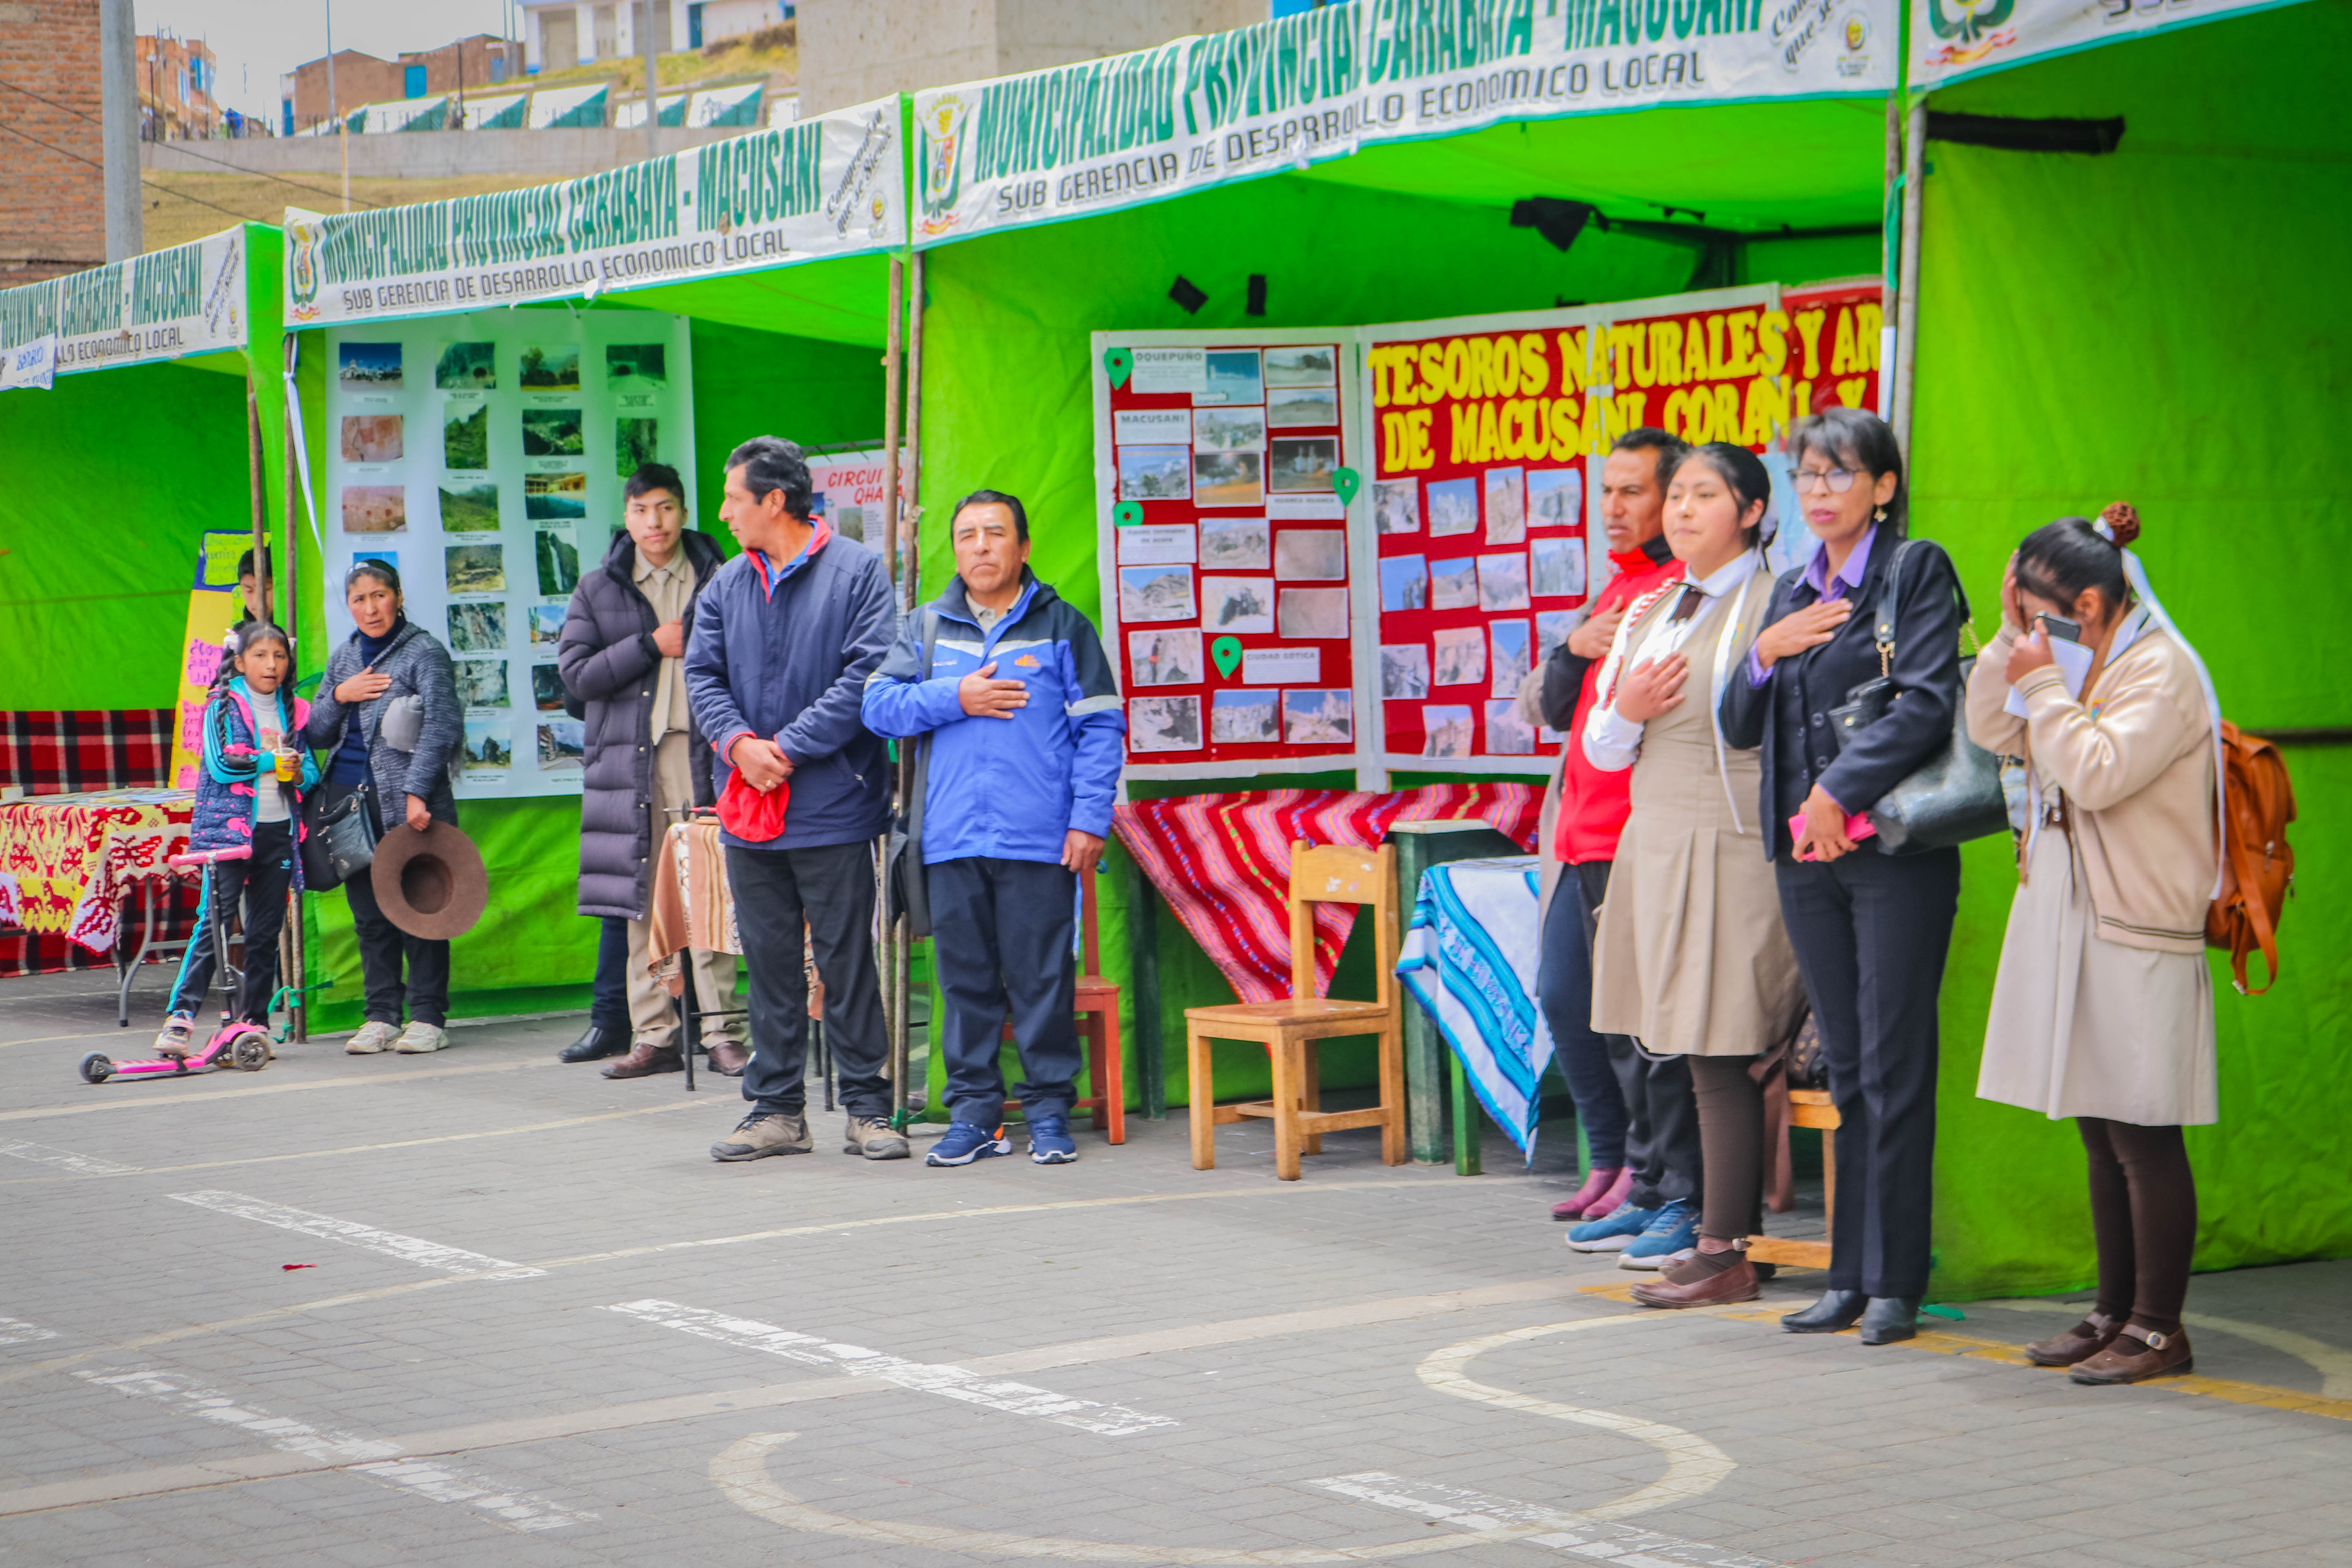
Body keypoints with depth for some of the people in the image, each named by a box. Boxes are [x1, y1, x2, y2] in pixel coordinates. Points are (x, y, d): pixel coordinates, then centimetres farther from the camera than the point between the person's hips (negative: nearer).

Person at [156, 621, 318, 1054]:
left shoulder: (293, 711, 15)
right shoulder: (223, 705, 1)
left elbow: (310, 770, 16)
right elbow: (221, 763, -11)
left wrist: (299, 773, -6)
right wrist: (272, 762, -7)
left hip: (279, 831, 5)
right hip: (229, 828, -5)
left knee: (266, 930, 6)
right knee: (215, 920, -15)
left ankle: (255, 1021, 13)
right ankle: (181, 1017, -18)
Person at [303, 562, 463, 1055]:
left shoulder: (424, 653, -3)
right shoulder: (343, 657, 17)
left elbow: (442, 727, -10)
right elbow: (315, 735, 18)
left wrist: (417, 792, -18)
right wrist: (339, 697, -1)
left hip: (407, 804, -6)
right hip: (350, 798, 6)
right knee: (369, 912, 7)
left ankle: (428, 1018, 0)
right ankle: (381, 1016, 12)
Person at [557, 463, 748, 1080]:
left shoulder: (720, 582, 8)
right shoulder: (598, 590, 13)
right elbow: (575, 673, 3)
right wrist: (652, 646, -4)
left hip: (703, 751, -2)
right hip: (630, 757, 2)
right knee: (642, 898, 2)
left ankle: (721, 1033, -3)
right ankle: (653, 1035, 8)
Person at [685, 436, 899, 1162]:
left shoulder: (857, 572, -4)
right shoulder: (727, 585, 13)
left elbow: (867, 674, -11)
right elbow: (703, 675, 9)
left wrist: (790, 748, -14)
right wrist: (738, 742, -11)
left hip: (832, 808, -5)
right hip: (749, 808, 5)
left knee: (847, 960, -1)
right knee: (769, 961, 9)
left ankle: (867, 1108, 6)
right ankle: (776, 1110, 15)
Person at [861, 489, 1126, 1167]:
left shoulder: (1063, 626, 6)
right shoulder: (927, 628, 14)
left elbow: (1099, 729, 2)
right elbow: (878, 706, 6)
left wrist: (1089, 820, -7)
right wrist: (955, 698, -7)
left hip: (1038, 843, -3)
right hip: (951, 842, 3)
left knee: (1042, 978, -2)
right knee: (965, 980, 6)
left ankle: (1049, 1111, 8)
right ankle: (974, 1113, 14)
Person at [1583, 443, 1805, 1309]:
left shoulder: (1774, 604, -6)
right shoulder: (1650, 612, 17)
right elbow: (1602, 751, 17)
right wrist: (1627, 709, -1)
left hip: (1733, 851, -7)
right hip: (1656, 847, 7)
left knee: (1722, 1056, -7)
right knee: (1695, 1053, 8)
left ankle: (1725, 1254, -3)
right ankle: (1735, 1228, 15)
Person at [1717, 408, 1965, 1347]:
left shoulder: (1917, 573, -1)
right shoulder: (1792, 591, 18)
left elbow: (1927, 703, -13)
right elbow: (1740, 727, 15)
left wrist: (1840, 791, -16)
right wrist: (1767, 652, -3)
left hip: (1896, 850, -6)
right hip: (1806, 852, 6)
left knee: (1894, 1067, -4)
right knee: (1844, 1068, 9)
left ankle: (1895, 1283, 1)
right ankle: (1850, 1277, 13)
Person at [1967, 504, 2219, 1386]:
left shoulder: (2161, 669, -13)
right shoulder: (2078, 661, 13)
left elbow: (2098, 775, -22)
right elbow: (1991, 732, 13)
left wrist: (2044, 683, -15)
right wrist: (2009, 637, 3)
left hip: (2138, 933, -9)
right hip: (2069, 923, 9)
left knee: (2144, 1136, -4)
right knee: (2102, 1133, 13)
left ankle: (2158, 1328, 2)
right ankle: (2115, 1312, 21)